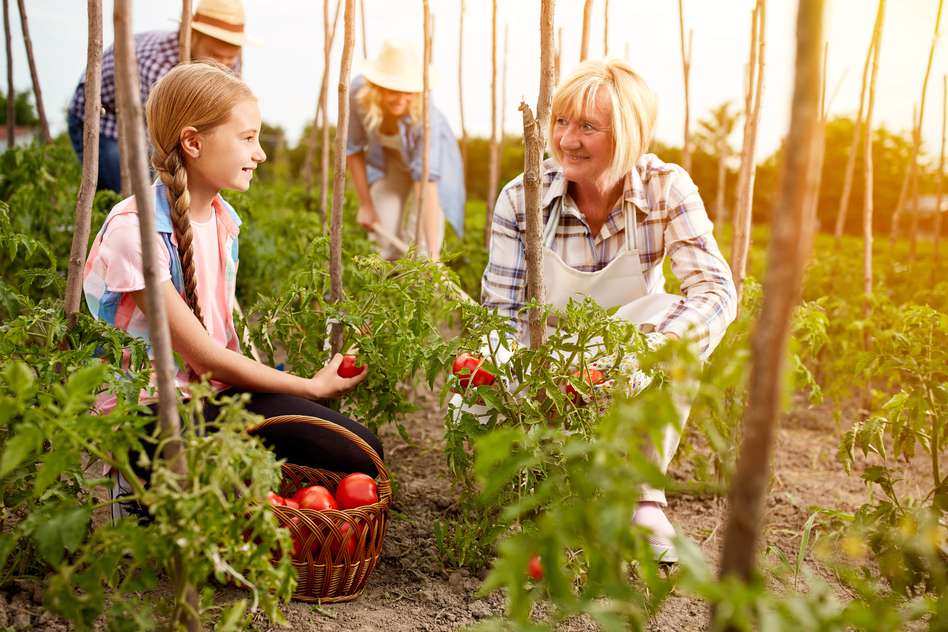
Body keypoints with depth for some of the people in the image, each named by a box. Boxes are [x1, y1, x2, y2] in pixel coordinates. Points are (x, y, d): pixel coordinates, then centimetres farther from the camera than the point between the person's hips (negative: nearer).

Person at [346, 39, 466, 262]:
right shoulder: (358, 93, -31)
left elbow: (428, 187, -45)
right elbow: (353, 149, -13)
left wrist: (433, 255, -52)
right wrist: (365, 204, -9)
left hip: (428, 158, -3)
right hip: (386, 160, 3)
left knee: (421, 248, -13)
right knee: (385, 240, -1)